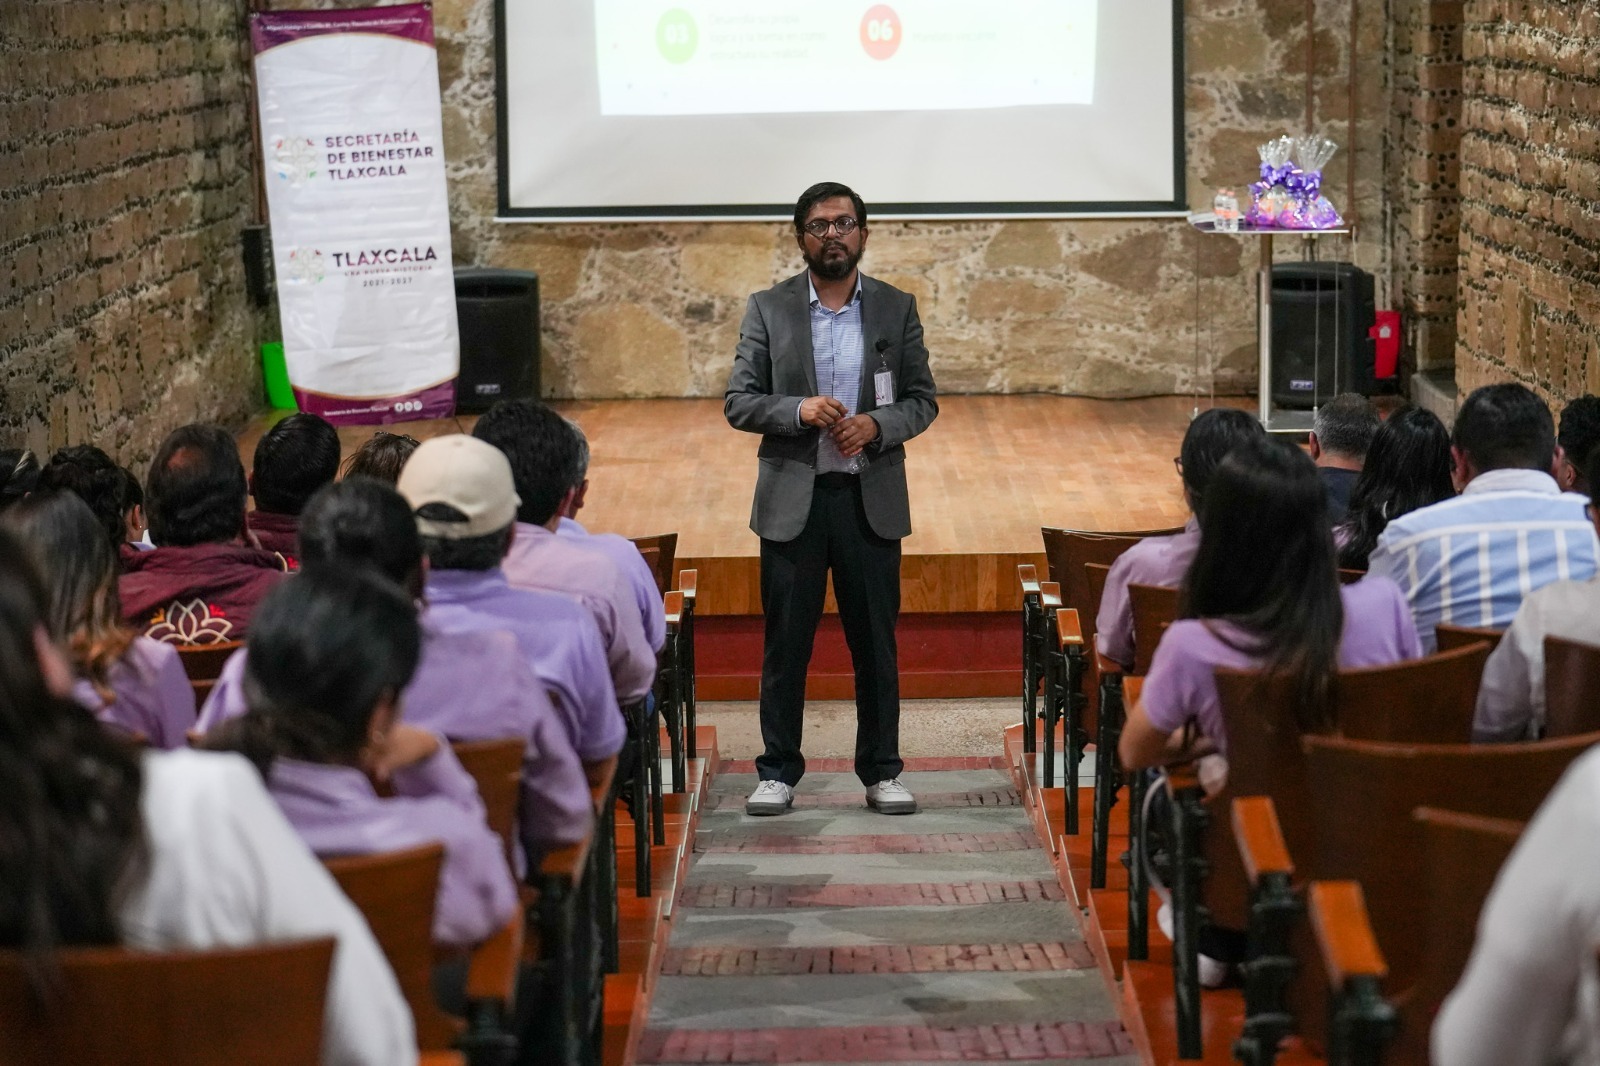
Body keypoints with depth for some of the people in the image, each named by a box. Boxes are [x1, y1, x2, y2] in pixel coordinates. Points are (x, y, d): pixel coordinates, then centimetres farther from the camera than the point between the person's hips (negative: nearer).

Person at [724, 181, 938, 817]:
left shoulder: (897, 309, 5)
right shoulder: (767, 309, 2)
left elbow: (922, 399, 6)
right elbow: (738, 402, 0)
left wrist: (877, 424, -14)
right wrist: (798, 410, -18)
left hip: (871, 500, 1)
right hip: (792, 500, -1)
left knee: (876, 641, 6)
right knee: (786, 641, 5)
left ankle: (882, 770, 17)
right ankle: (779, 771, 15)